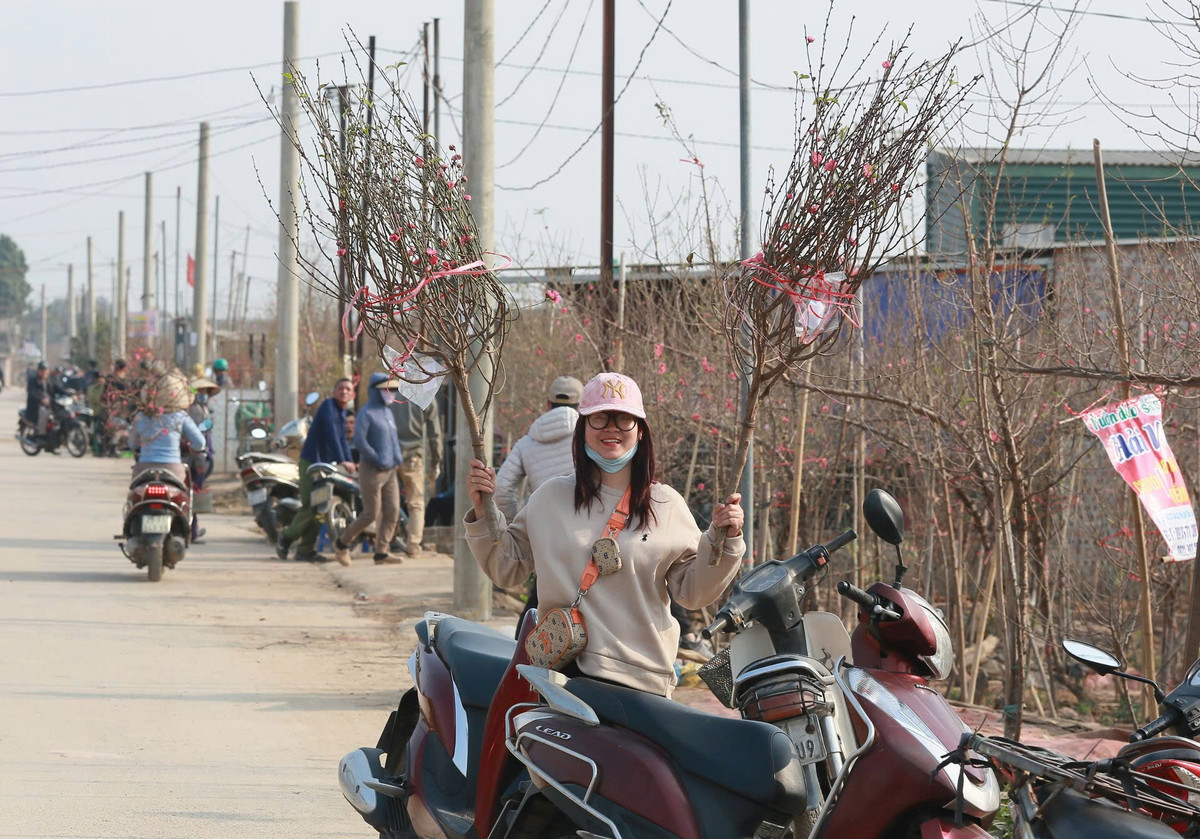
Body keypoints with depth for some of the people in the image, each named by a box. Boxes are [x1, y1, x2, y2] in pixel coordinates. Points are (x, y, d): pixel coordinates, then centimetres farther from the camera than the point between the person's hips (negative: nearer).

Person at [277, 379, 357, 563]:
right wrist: (342, 461, -28)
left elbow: (342, 440, 23)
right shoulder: (328, 406, -12)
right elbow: (331, 434, -22)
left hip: (326, 464, 9)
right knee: (310, 506, -11)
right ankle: (286, 538, 6)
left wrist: (350, 463, 9)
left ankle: (306, 550, 7)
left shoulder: (342, 413, 16)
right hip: (311, 461, -9)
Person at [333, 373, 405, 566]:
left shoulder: (388, 413, 17)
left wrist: (397, 459, 13)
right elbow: (359, 440, -21)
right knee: (371, 514, -7)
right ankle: (342, 543, 10)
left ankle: (381, 552, -1)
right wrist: (378, 460, -19)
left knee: (392, 512, -3)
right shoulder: (366, 413, -10)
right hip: (371, 470, -8)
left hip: (390, 472, 8)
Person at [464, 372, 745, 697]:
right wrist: (484, 512, 6)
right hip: (561, 668, 1)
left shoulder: (666, 505, 7)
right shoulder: (550, 497, 11)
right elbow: (506, 568, 16)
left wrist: (722, 541, -6)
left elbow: (691, 592, 7)